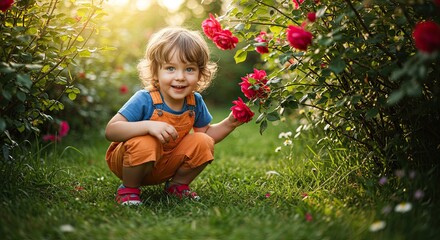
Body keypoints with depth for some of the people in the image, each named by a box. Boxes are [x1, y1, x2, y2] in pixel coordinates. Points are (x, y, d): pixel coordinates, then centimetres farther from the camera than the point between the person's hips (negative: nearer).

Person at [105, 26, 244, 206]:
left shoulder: (195, 101, -9)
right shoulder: (145, 100, -26)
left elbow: (206, 133, 6)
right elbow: (110, 131, -32)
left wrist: (229, 123, -12)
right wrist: (148, 126, -45)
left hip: (165, 167, 5)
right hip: (129, 164, -5)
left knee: (204, 143, -15)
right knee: (145, 143, -37)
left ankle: (177, 184, 10)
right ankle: (128, 189, -7)